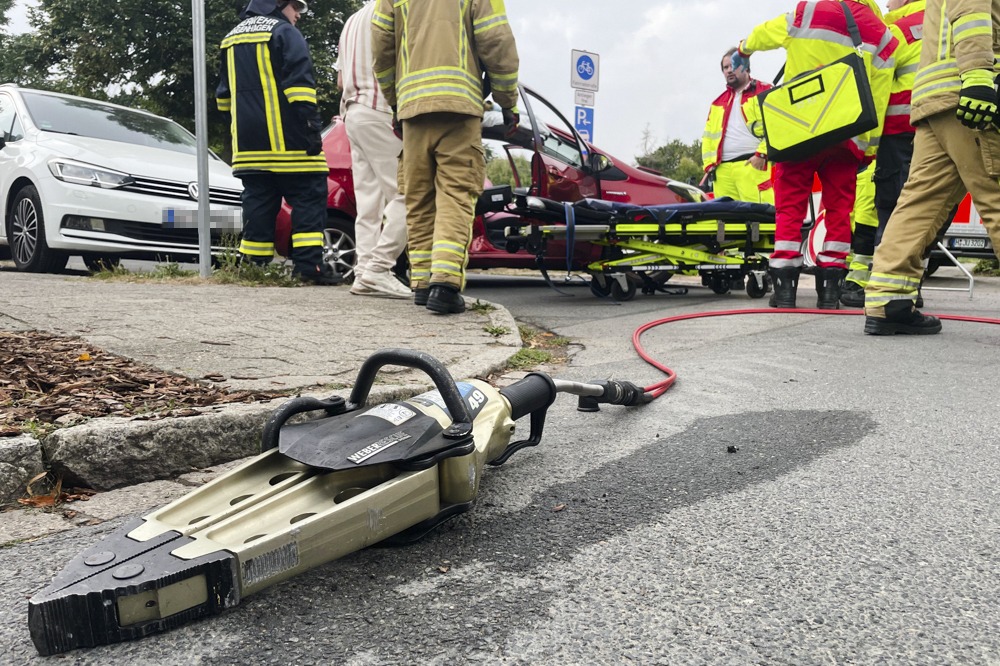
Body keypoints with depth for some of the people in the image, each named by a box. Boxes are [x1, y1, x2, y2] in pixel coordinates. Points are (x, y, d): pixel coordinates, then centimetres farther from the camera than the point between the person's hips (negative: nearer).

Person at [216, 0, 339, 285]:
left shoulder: (232, 39, 22)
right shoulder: (284, 33, -3)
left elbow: (224, 94, 26)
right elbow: (299, 83, -14)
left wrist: (238, 129, 31)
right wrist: (312, 127, -16)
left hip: (247, 142, 7)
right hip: (286, 141, -7)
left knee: (258, 201, 8)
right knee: (308, 197, -4)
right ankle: (308, 264, -11)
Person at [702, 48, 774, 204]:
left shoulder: (765, 92, 10)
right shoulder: (718, 103, 27)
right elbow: (708, 136, 25)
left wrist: (762, 153, -11)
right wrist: (709, 163, 11)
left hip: (753, 166, -5)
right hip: (723, 170, 5)